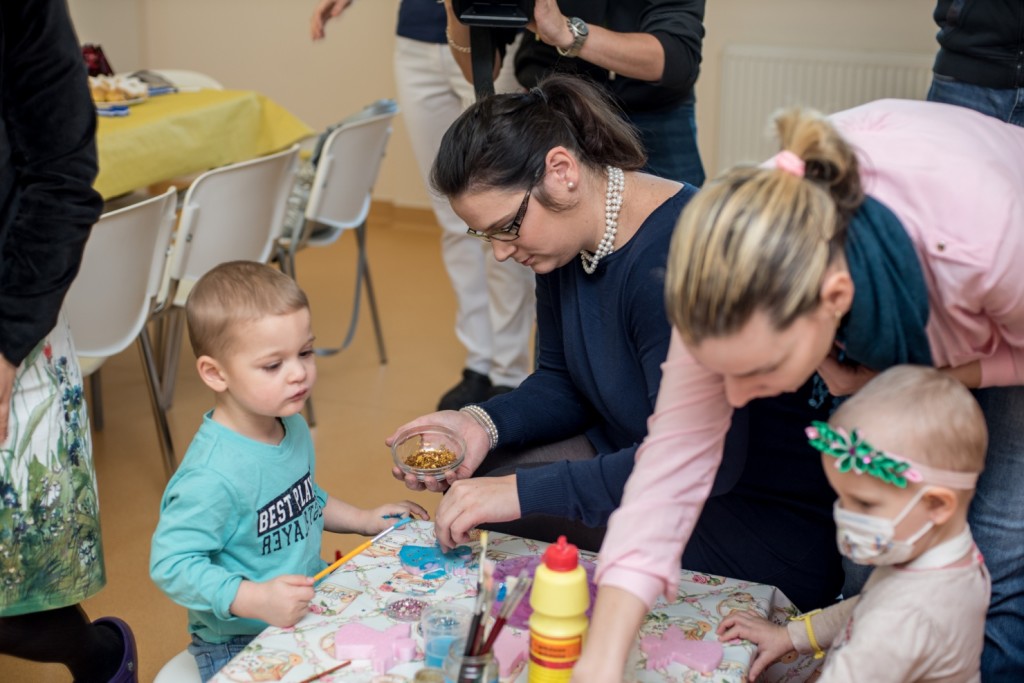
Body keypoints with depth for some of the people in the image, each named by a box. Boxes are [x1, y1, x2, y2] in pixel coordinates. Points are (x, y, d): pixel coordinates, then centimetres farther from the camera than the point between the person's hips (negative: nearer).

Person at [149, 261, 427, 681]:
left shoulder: (292, 426, 0)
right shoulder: (210, 476, -30)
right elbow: (171, 564, -30)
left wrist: (364, 520, 11)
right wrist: (256, 600, -38)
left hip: (307, 609, 8)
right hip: (240, 643, -8)